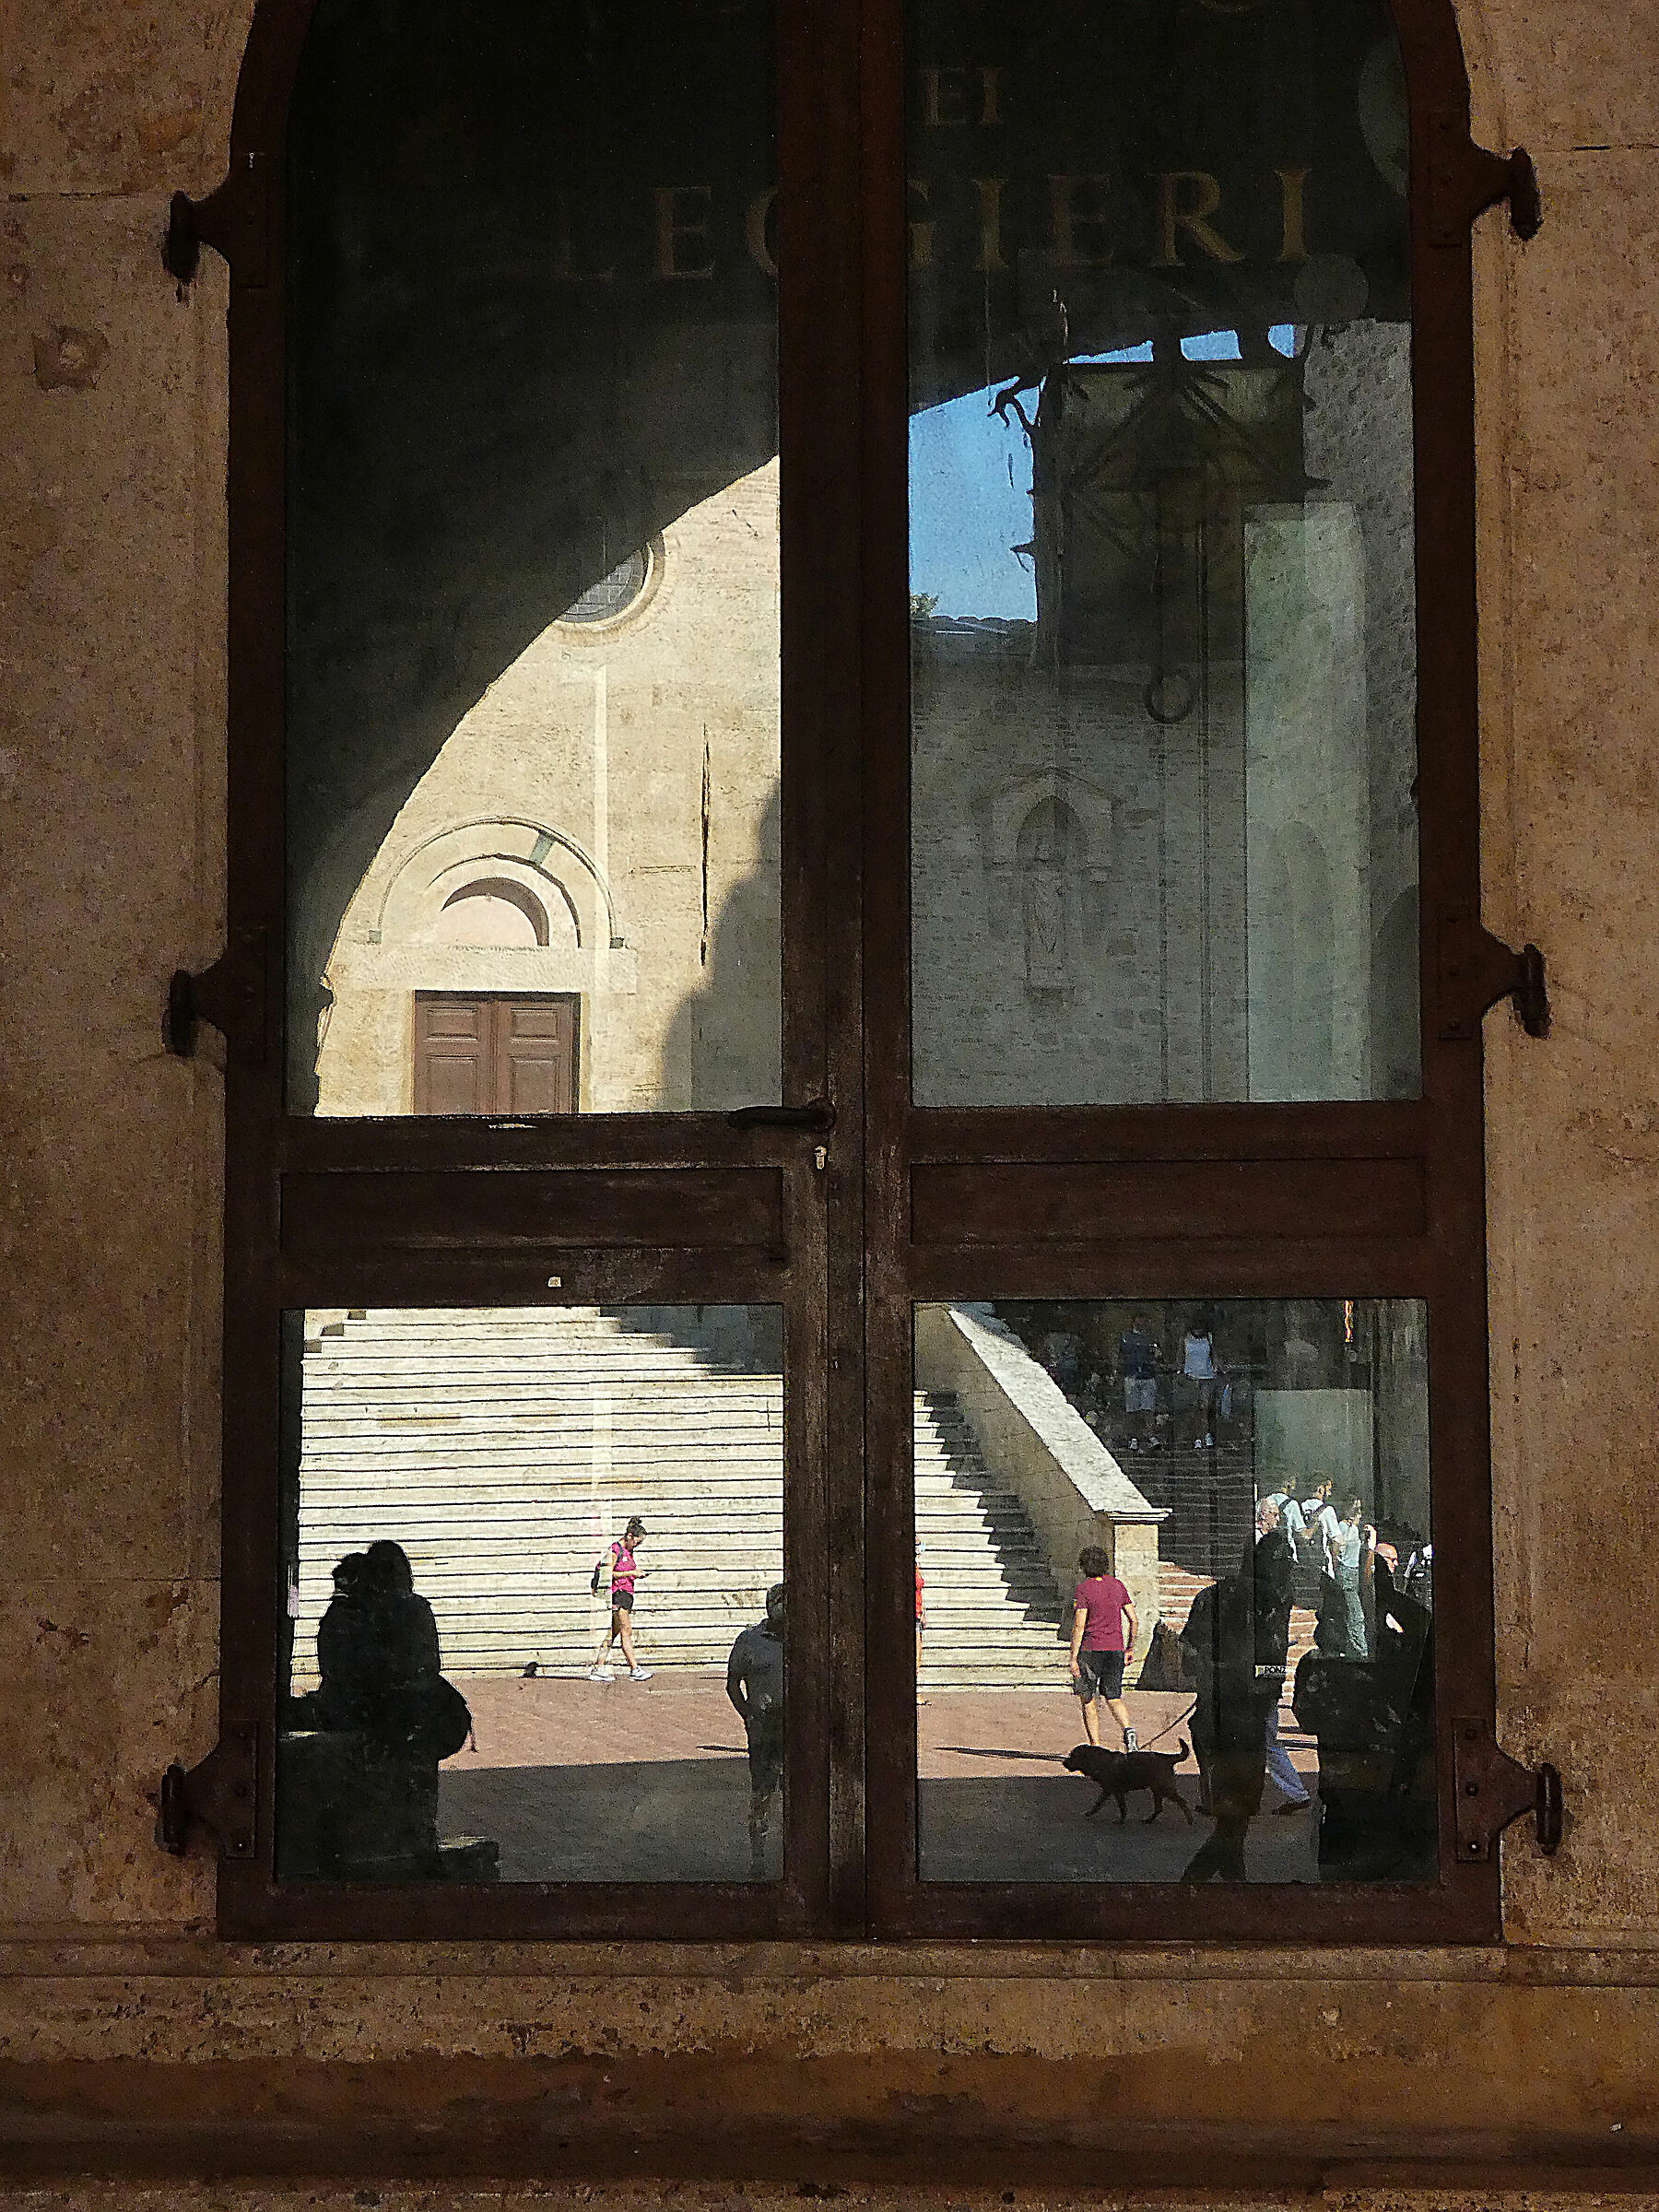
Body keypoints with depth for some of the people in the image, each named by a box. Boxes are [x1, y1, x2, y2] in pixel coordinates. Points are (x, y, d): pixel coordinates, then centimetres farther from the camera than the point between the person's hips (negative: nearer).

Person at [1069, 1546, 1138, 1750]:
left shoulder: (1084, 1588, -8)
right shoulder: (1117, 1585, 8)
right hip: (1116, 1648, 4)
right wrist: (1129, 1648, 20)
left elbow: (1079, 1626, -14)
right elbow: (1134, 1621, 9)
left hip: (1091, 1649, -4)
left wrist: (1073, 1658, -12)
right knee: (1113, 1697, 11)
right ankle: (1128, 1730, -16)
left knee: (1089, 1699, 8)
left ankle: (1095, 1745, 7)